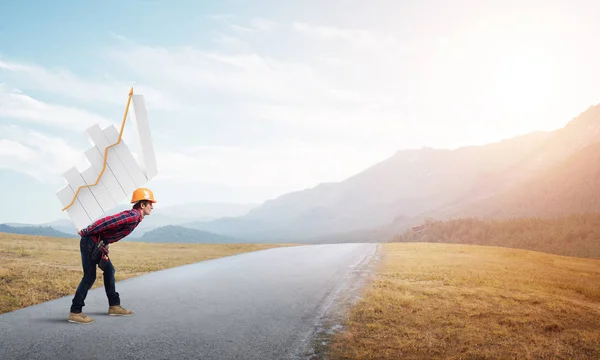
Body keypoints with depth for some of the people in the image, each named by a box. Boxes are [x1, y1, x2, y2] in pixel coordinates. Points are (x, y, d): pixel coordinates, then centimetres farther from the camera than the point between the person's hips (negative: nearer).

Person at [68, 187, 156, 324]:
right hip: (91, 242, -10)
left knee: (109, 270, 14)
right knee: (89, 276, -8)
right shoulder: (133, 216, -20)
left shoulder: (136, 217, 12)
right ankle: (75, 312, -1)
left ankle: (114, 306, 22)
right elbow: (106, 221, -27)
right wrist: (85, 232, -19)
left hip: (99, 244, 10)